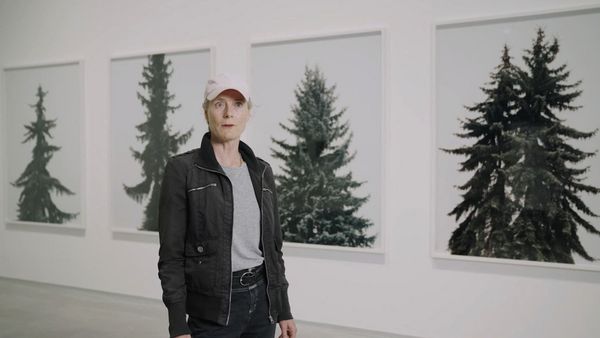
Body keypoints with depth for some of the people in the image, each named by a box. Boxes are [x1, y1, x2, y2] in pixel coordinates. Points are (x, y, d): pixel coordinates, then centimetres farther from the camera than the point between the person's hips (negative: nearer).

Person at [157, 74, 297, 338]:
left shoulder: (261, 171, 7)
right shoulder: (182, 169, -9)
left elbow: (273, 246, 11)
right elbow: (171, 254, -10)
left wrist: (283, 310, 10)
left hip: (261, 300, 5)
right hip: (213, 307, -5)